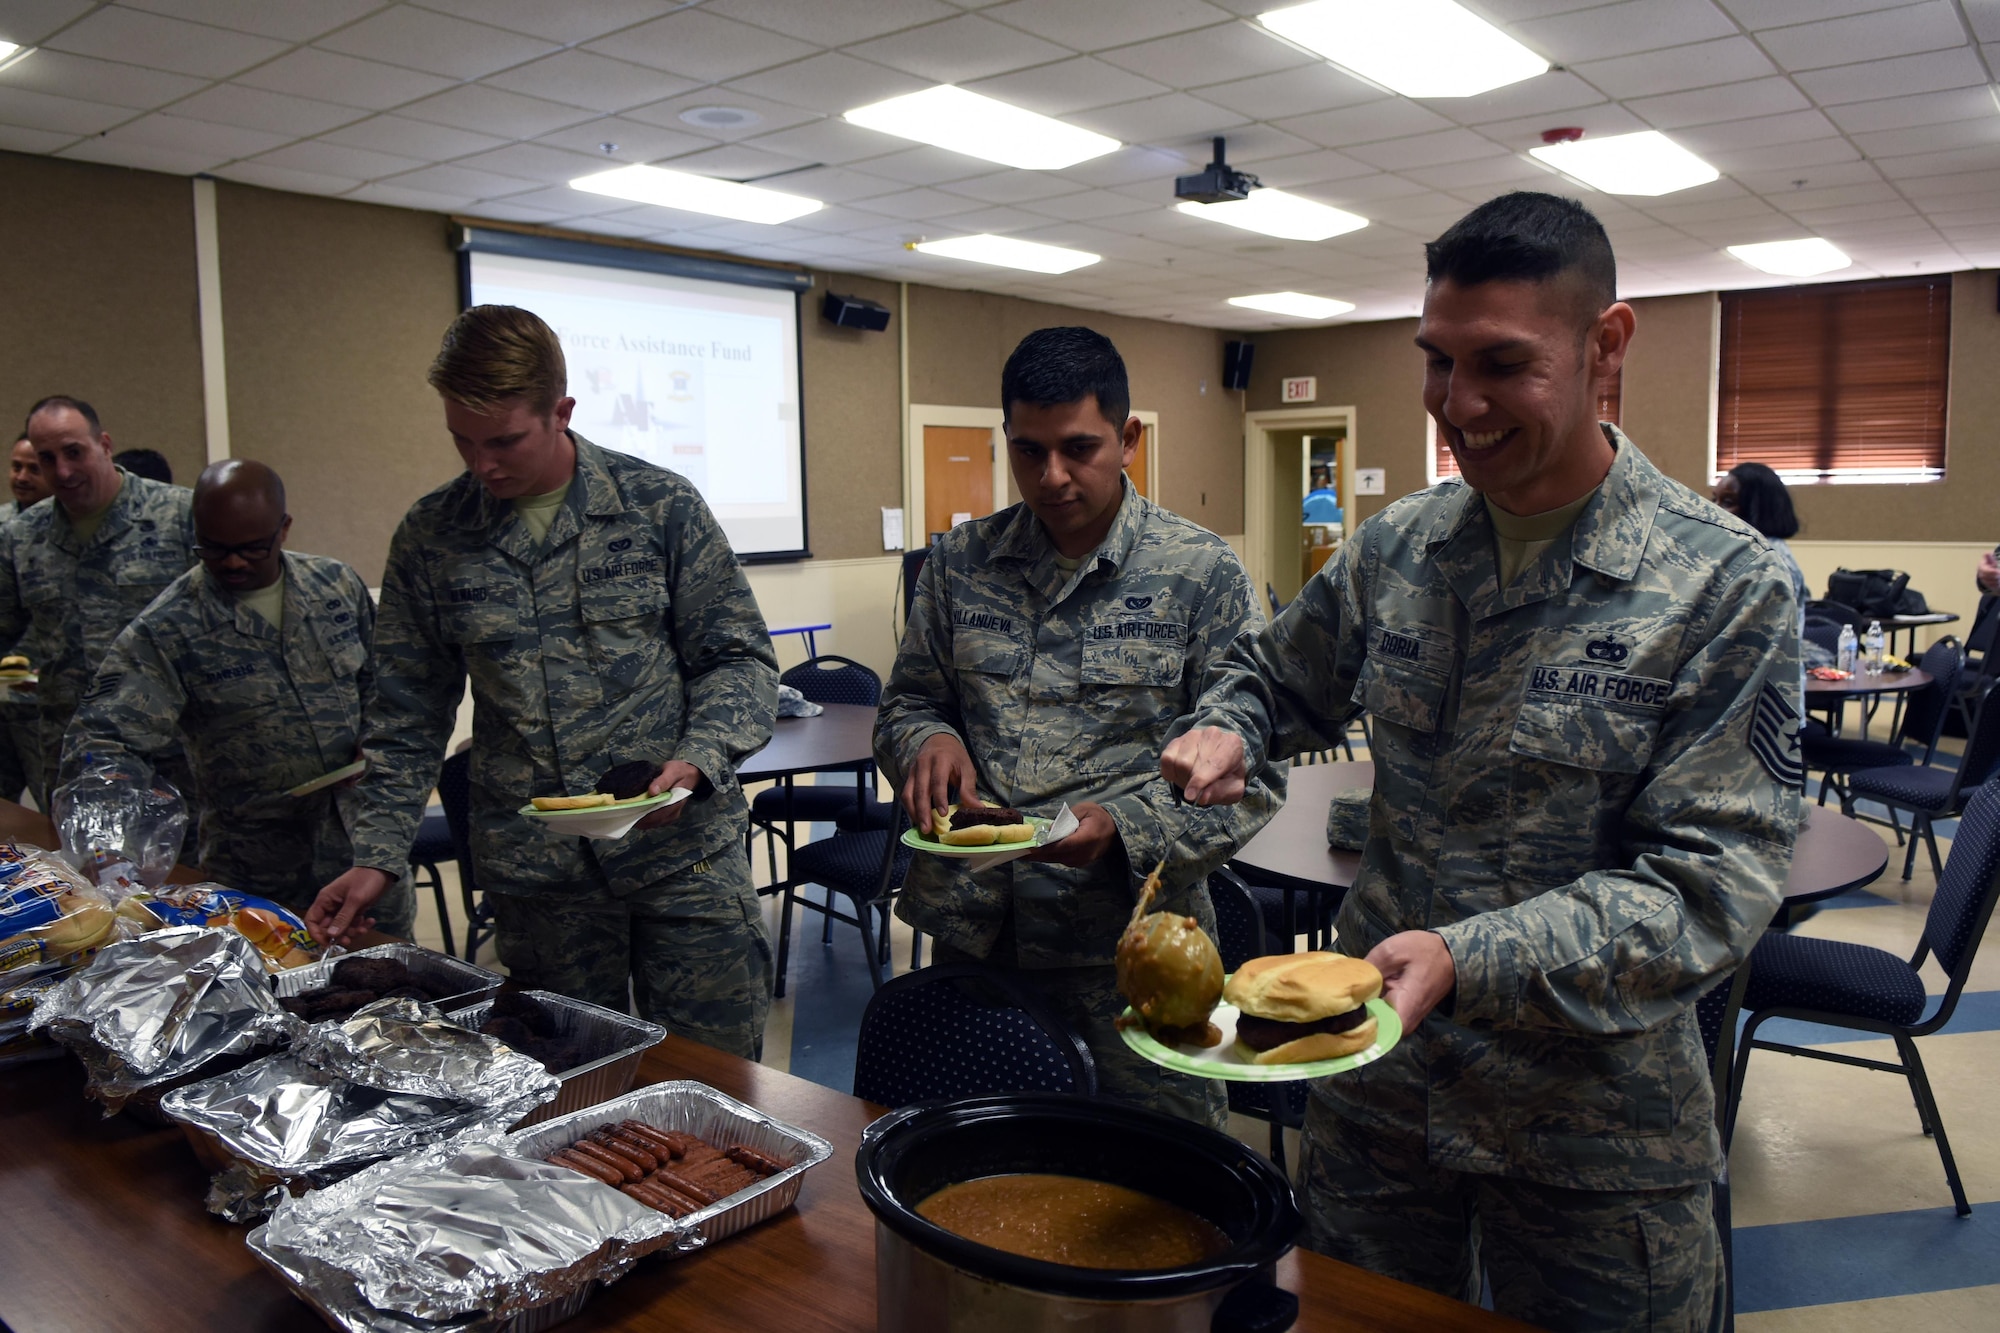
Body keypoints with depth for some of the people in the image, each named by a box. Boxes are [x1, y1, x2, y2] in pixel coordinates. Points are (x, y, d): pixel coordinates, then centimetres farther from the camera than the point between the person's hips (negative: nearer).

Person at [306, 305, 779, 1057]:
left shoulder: (660, 506, -2)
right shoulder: (430, 537, 4)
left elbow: (737, 656, 0)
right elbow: (407, 718, 9)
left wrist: (699, 761, -17)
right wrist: (377, 856, 2)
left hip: (684, 852, -1)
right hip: (534, 877, 2)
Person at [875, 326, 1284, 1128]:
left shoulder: (1202, 574, -6)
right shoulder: (960, 562, 4)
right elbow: (906, 701, 13)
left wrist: (1121, 827, -22)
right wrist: (928, 739, -10)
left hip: (1128, 941, -3)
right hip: (970, 935, 3)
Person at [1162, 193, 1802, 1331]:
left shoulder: (1729, 587, -15)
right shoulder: (1395, 549, -2)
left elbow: (1714, 886, -19)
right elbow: (1276, 674, 14)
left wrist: (1467, 958, -31)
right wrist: (1228, 730, -9)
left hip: (1596, 1129, -3)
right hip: (1372, 1083, 4)